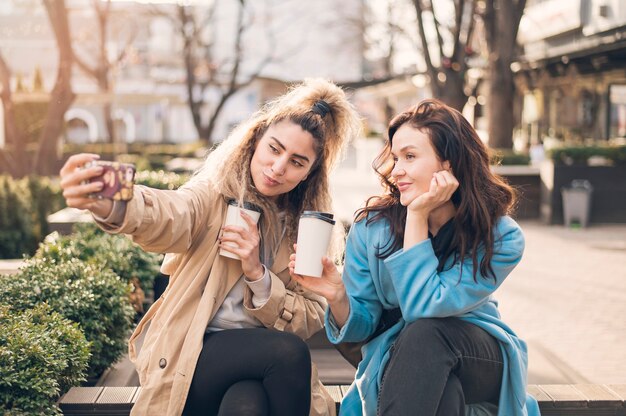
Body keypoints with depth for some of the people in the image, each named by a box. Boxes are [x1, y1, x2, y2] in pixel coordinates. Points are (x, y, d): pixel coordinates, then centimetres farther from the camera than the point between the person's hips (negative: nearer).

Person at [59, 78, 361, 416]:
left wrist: (257, 273, -18)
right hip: (188, 360, -2)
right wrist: (107, 204, -53)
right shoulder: (215, 193, -5)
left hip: (262, 359, 2)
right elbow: (171, 218, -30)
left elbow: (310, 321, 0)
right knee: (288, 351, -29)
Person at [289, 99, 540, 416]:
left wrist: (417, 217, -25)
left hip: (482, 361, 0)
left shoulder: (501, 237, -15)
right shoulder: (371, 226, -9)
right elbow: (362, 326, -3)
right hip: (397, 359, 0)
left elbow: (424, 308, -25)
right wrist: (337, 297, -26)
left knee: (426, 331, -35)